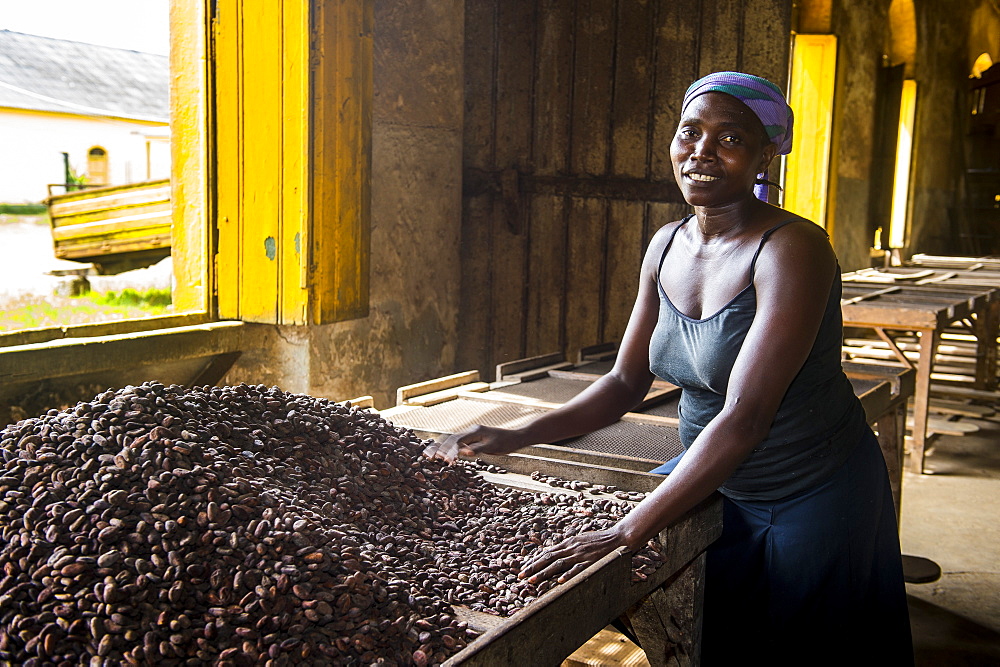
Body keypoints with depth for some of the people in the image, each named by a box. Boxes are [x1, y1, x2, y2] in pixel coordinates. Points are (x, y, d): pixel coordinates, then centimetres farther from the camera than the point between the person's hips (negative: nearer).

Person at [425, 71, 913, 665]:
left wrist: (627, 533, -36)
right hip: (712, 477, 6)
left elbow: (744, 418, -33)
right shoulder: (667, 246, -3)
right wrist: (515, 437, -9)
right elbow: (626, 382, 4)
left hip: (815, 500, -5)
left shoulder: (792, 249, -26)